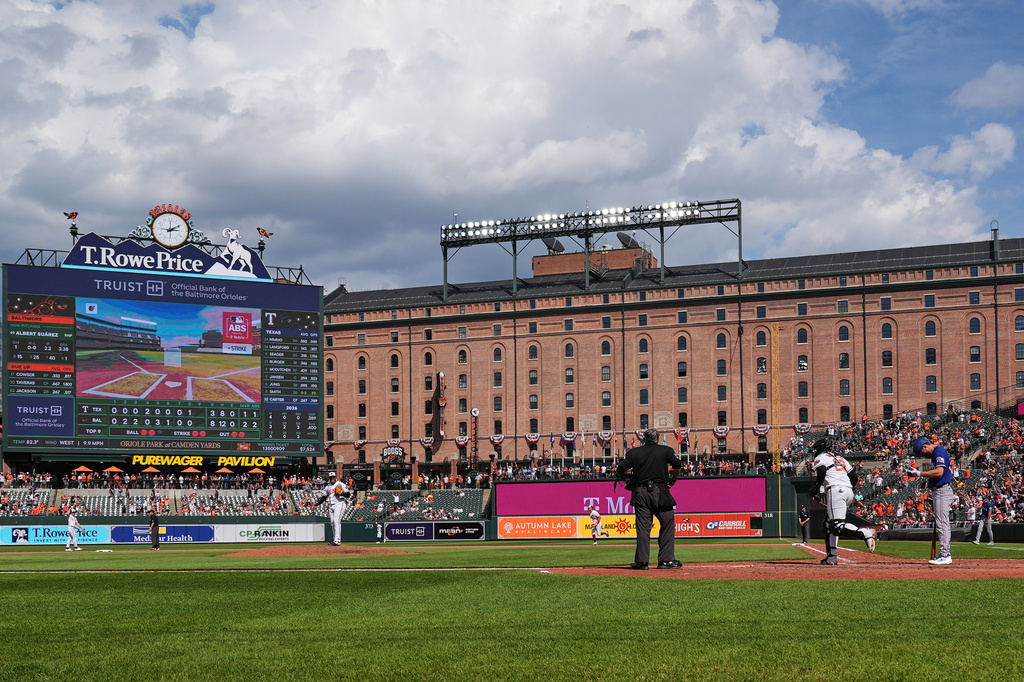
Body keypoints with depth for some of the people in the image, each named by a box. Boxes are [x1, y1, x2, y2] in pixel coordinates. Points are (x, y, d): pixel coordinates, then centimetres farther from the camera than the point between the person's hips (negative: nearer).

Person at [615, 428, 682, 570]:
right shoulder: (666, 450, 6)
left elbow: (619, 470, -1)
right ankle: (666, 560, 3)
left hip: (640, 493, 2)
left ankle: (641, 561, 0)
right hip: (659, 492, -2)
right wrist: (671, 480, 11)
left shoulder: (634, 452, 8)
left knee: (642, 527, 3)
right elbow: (677, 466, -5)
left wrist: (627, 480, 17)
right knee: (667, 525, 7)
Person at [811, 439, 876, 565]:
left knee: (838, 525, -16)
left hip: (835, 490, -8)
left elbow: (822, 471, -14)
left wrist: (817, 487, -1)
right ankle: (831, 557, 8)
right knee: (829, 523, 14)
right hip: (849, 491, 8)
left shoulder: (820, 458, 9)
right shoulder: (839, 458, 30)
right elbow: (854, 475, 22)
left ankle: (865, 533, -35)